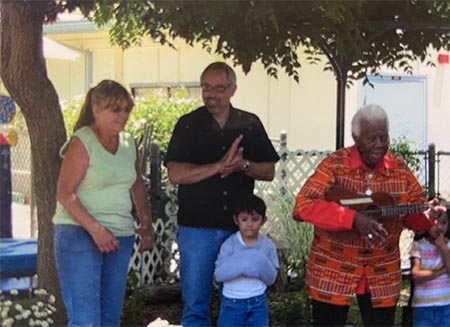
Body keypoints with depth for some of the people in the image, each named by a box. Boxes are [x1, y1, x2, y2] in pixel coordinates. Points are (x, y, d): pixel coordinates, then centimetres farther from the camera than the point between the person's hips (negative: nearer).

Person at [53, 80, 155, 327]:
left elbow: (137, 185, 25)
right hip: (80, 234, -7)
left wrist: (146, 224, 17)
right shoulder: (82, 142, -9)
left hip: (120, 238, 7)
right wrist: (96, 229, -22)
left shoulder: (129, 143, 10)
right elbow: (65, 194, -14)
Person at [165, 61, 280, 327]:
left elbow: (269, 171, 9)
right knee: (196, 305, 2)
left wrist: (243, 165, -11)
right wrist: (219, 166, -19)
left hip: (240, 227, 2)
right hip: (197, 227, -2)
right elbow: (175, 174, -10)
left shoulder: (250, 125, 8)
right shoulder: (188, 125, 1)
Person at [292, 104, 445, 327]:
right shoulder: (335, 165, -11)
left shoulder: (400, 170, 1)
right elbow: (302, 207, -21)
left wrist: (429, 216, -19)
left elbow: (415, 214, 6)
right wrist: (353, 219, -30)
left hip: (382, 274, 3)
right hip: (333, 270, -3)